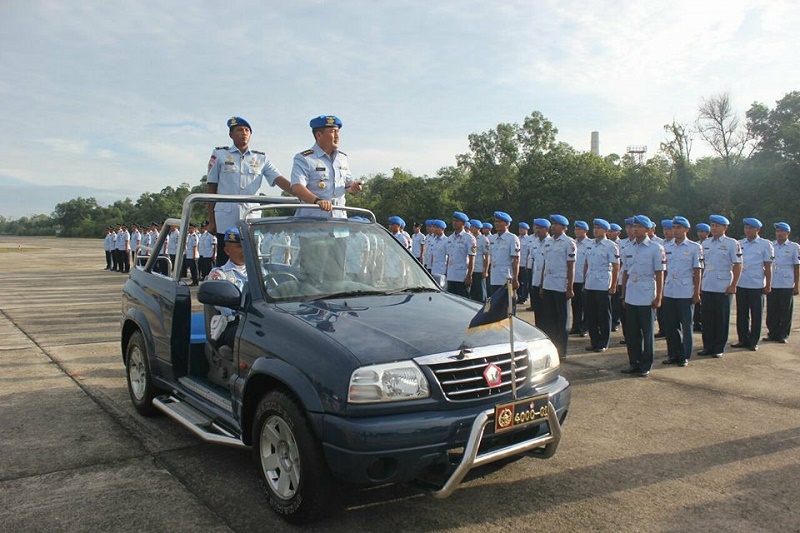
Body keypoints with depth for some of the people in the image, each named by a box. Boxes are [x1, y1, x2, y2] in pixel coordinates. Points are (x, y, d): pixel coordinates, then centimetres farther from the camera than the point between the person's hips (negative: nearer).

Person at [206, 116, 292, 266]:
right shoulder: (220, 154, 7)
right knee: (224, 262, 1)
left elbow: (279, 179, 0)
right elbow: (211, 187, 6)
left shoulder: (261, 158, 12)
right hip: (225, 219, -2)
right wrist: (211, 220, 2)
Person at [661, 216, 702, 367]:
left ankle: (685, 356, 13)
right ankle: (673, 354, 18)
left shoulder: (694, 247, -1)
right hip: (668, 292, 4)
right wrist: (661, 290, 9)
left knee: (686, 325, 4)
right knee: (670, 325, 7)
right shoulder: (666, 247, 9)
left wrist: (696, 293, -5)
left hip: (685, 292, -4)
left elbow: (697, 271, -2)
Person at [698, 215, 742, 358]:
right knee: (707, 318, 8)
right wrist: (699, 283, 11)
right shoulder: (705, 243, 11)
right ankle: (707, 346, 18)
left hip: (723, 288, -4)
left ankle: (719, 348, 12)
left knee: (721, 319, 3)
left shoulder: (732, 243, -3)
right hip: (706, 287, 4)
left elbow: (738, 265, -5)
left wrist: (733, 286, -10)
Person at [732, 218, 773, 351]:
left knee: (756, 315, 4)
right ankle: (743, 340, 18)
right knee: (741, 314, 8)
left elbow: (768, 266, -1)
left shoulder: (765, 245, -1)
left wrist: (768, 285, -4)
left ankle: (753, 342, 12)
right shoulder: (739, 244, 8)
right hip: (740, 284, 3)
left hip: (757, 285, -3)